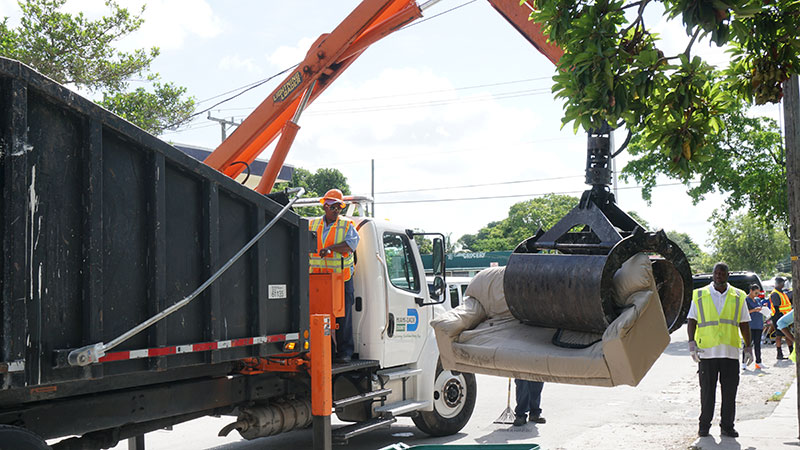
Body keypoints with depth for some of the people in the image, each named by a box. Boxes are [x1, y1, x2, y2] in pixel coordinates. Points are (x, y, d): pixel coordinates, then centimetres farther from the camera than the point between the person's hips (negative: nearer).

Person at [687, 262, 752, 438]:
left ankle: (727, 426, 14)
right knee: (707, 391, 3)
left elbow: (744, 323, 14)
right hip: (706, 351, -1)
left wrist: (748, 347, 9)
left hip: (730, 351, 1)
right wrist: (692, 343, -5)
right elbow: (692, 321, 6)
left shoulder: (738, 297, 10)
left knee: (730, 391, 3)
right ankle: (704, 425, 13)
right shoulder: (699, 295, 7)